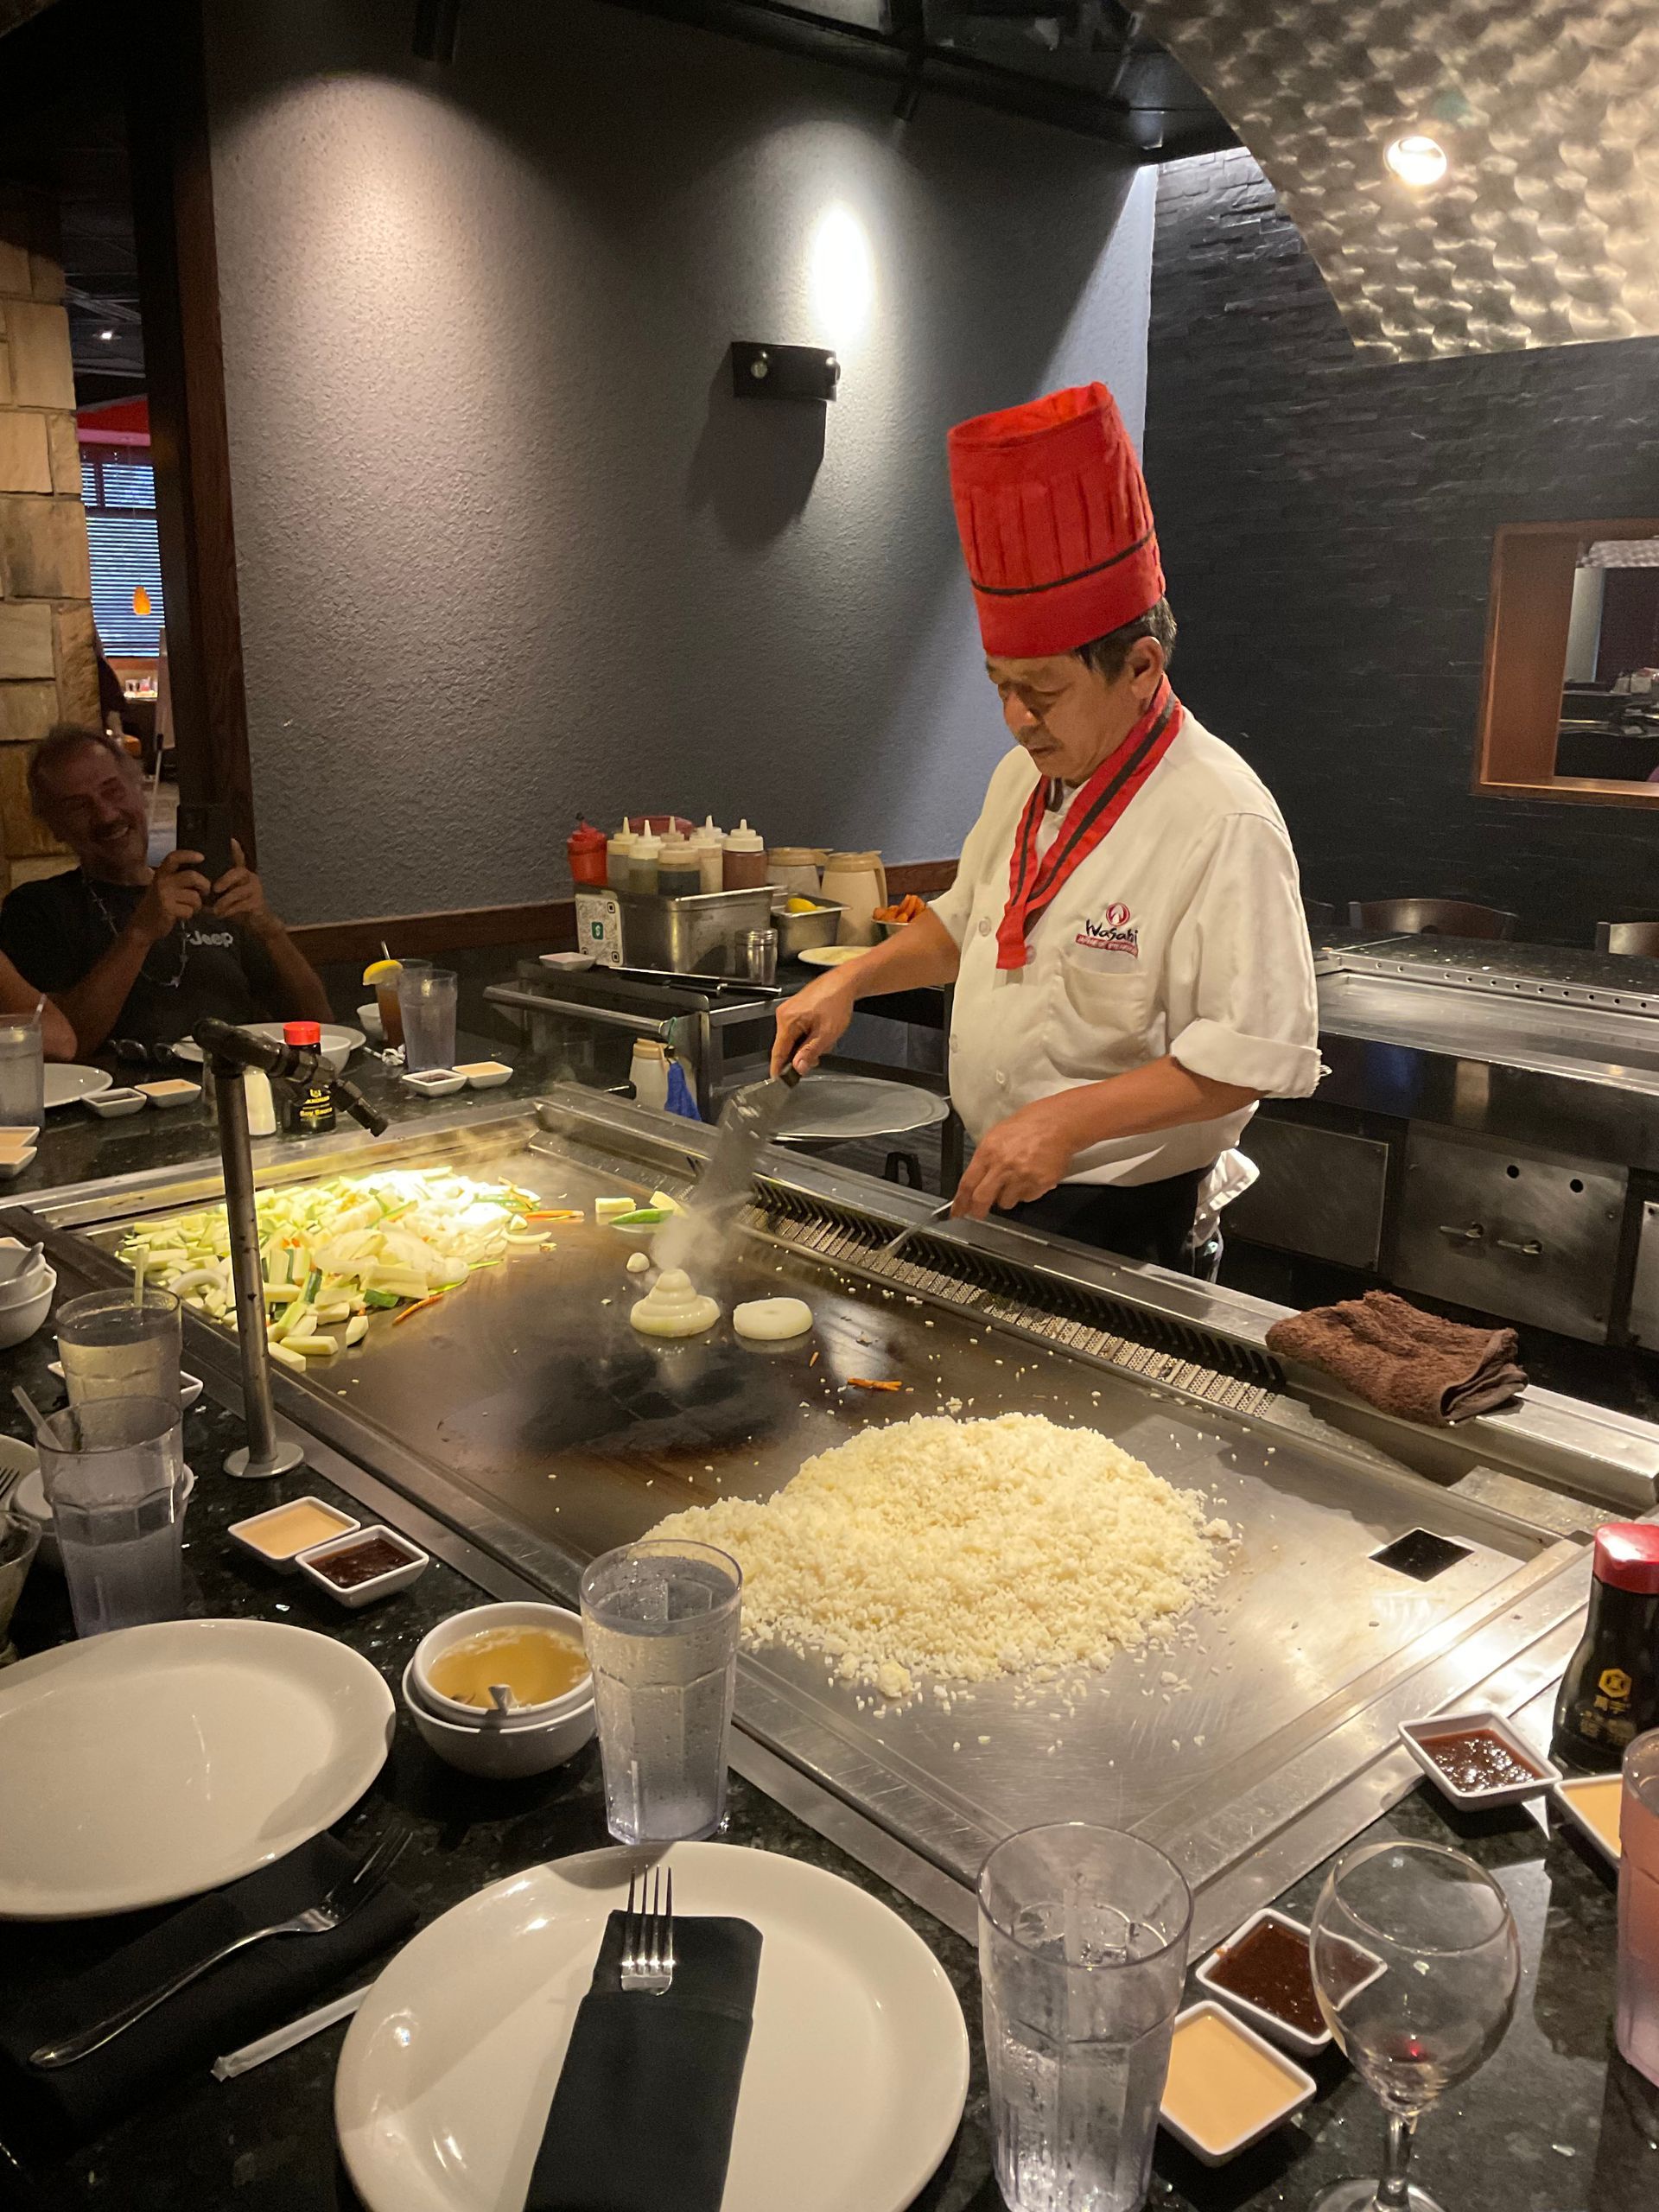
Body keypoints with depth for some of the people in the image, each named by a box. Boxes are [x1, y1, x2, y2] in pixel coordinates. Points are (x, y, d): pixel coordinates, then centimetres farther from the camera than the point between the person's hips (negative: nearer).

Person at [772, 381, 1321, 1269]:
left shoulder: (1222, 821, -23)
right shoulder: (1027, 774, 4)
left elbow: (1258, 1052, -24)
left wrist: (1069, 1120, -29)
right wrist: (850, 980, 4)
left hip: (1113, 1214, -7)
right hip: (994, 1183, 8)